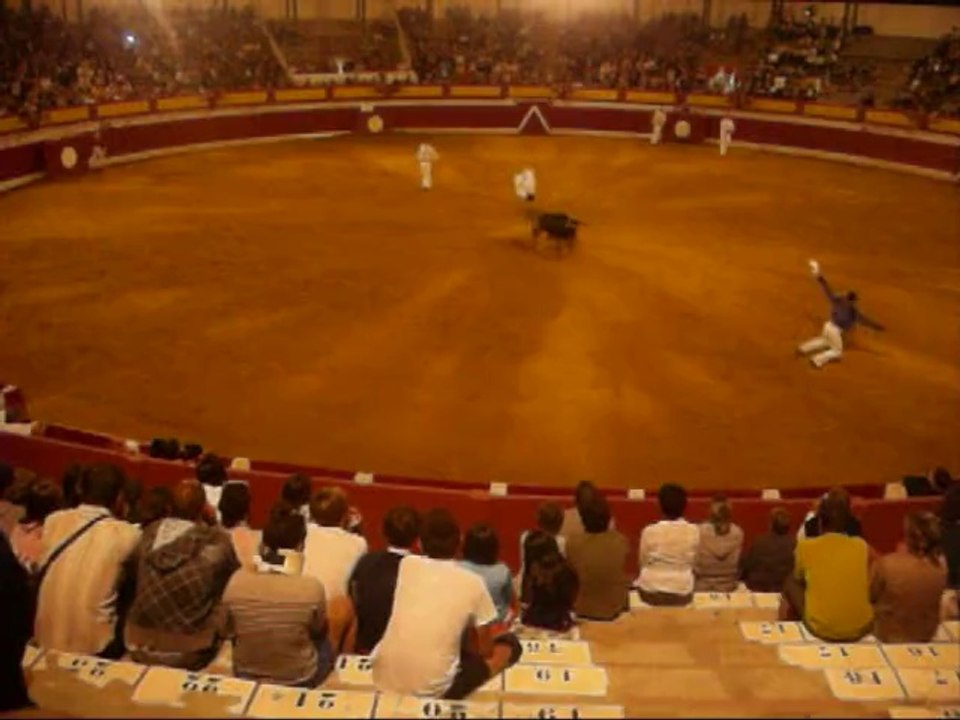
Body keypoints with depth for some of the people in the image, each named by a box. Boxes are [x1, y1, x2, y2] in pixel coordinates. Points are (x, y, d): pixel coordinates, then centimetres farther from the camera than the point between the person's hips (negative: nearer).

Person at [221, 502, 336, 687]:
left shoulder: (237, 581, -21)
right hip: (298, 681, -2)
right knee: (325, 643, 29)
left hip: (245, 676, 3)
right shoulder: (311, 588, -27)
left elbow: (228, 631, -2)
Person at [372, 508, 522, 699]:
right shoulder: (473, 583, -3)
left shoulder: (407, 564, 5)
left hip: (384, 679, 5)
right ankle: (447, 697, 5)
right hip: (432, 689, -4)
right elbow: (485, 650, 8)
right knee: (510, 644, 15)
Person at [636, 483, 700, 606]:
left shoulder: (649, 531, -13)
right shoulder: (694, 531, -8)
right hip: (682, 593, 2)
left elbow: (643, 563, 0)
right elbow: (693, 562, 5)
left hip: (651, 592, -2)